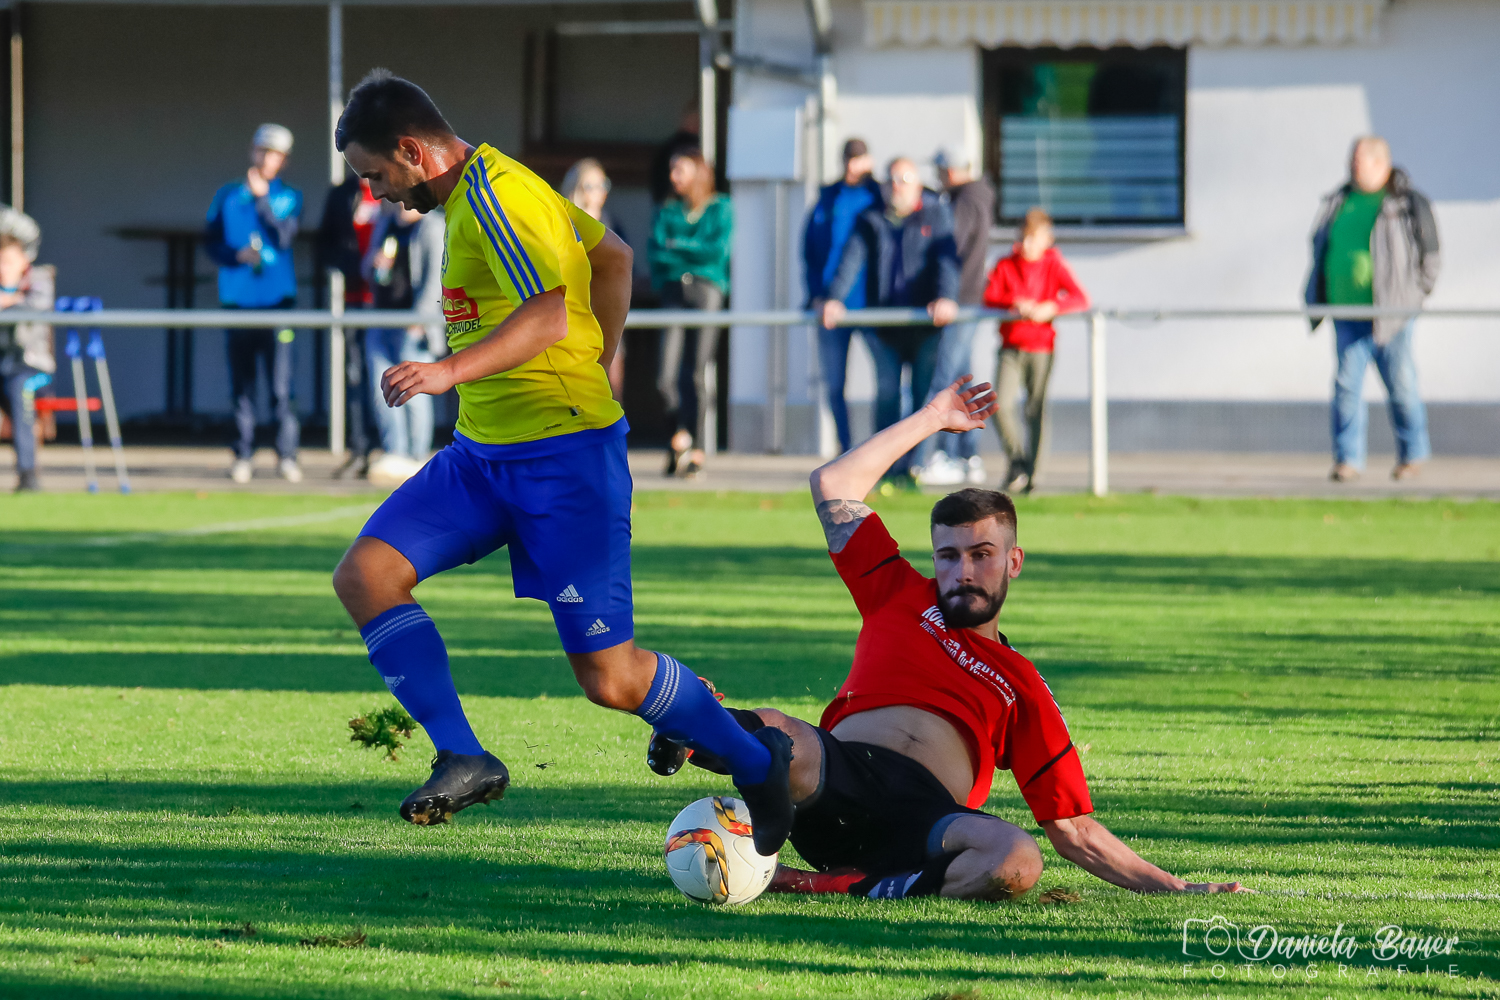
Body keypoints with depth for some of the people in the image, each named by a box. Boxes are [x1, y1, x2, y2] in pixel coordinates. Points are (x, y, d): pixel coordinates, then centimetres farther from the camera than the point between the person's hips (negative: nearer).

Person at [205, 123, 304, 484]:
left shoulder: (289, 198, 9)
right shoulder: (227, 196, 14)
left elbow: (283, 237, -7)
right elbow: (210, 243, 10)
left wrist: (262, 198, -14)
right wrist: (238, 254, -8)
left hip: (277, 298, -2)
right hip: (238, 300, 2)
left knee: (281, 383, -7)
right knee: (242, 384, 1)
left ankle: (287, 455, -5)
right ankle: (242, 455, 5)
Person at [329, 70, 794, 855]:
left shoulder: (490, 194, -16)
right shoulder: (482, 187, 13)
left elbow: (548, 315, -29)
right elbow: (612, 257, 24)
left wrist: (451, 371, -39)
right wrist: (598, 362, 28)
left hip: (563, 455, -10)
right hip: (484, 452, 10)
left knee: (609, 678, -8)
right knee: (365, 574, -7)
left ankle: (757, 764, 14)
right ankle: (463, 760, -6)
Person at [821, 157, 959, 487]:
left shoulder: (937, 215, 6)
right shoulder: (873, 220, 11)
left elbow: (947, 258, -7)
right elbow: (852, 259, 2)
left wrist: (946, 297, -24)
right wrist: (835, 298, -13)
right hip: (884, 321, 2)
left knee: (926, 395, -3)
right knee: (886, 394, -3)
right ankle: (892, 471, 0)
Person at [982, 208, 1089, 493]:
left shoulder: (1054, 265, 1)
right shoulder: (1005, 265, 5)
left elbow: (1080, 298, -8)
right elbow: (989, 298, -4)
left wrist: (1050, 307, -24)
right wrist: (1014, 304, -22)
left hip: (1041, 347, -1)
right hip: (1011, 347, 1)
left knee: (1037, 411, -2)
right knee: (1001, 406, -12)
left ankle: (1033, 473, 8)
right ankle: (1017, 460, 8)